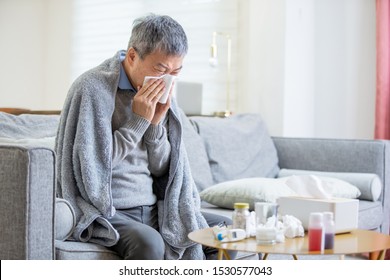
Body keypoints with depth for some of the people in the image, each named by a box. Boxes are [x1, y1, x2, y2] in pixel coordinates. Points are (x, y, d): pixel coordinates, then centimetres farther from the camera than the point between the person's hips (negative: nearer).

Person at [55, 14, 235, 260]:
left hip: (154, 210, 7)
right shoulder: (93, 88, -13)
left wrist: (156, 123, -11)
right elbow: (92, 168, -16)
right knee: (148, 243, -34)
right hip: (107, 212, -6)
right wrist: (138, 121, -18)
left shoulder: (161, 95, 6)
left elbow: (162, 169, 6)